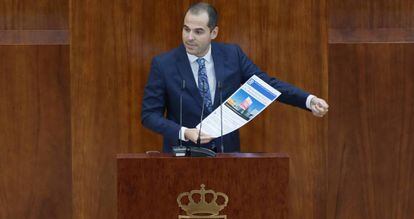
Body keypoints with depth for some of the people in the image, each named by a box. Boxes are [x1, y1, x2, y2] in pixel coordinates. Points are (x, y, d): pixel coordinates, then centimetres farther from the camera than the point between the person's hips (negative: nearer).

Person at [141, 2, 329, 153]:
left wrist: (309, 100, -12)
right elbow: (149, 114, -7)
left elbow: (266, 84, 1)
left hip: (226, 153, 2)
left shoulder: (232, 55, -1)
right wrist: (184, 133, -22)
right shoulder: (163, 64, -8)